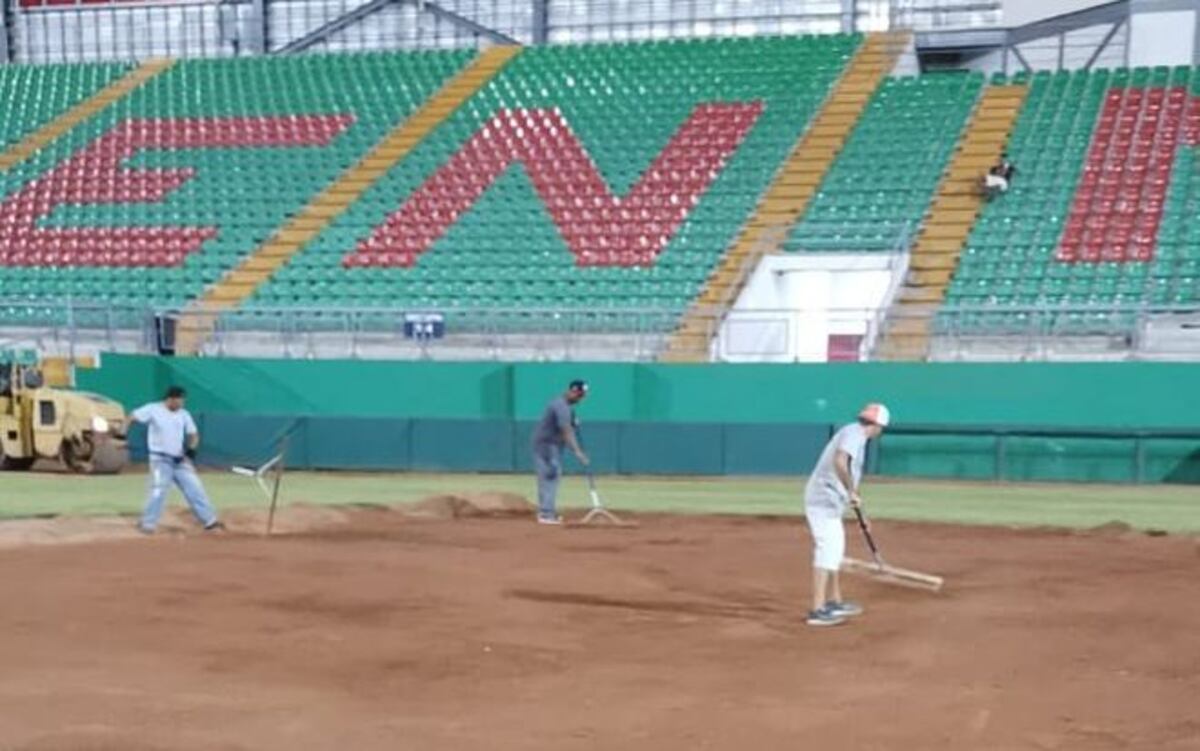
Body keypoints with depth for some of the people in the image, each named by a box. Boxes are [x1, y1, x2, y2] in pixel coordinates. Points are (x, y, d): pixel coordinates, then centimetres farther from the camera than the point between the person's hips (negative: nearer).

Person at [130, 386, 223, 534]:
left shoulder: (184, 414, 6)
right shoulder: (153, 409, -7)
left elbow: (194, 434, 11)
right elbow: (132, 416, -8)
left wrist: (191, 448, -10)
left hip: (180, 460, 5)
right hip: (161, 460, -5)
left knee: (195, 489, 4)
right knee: (158, 490, -15)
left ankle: (210, 521, 10)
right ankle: (147, 524, -2)